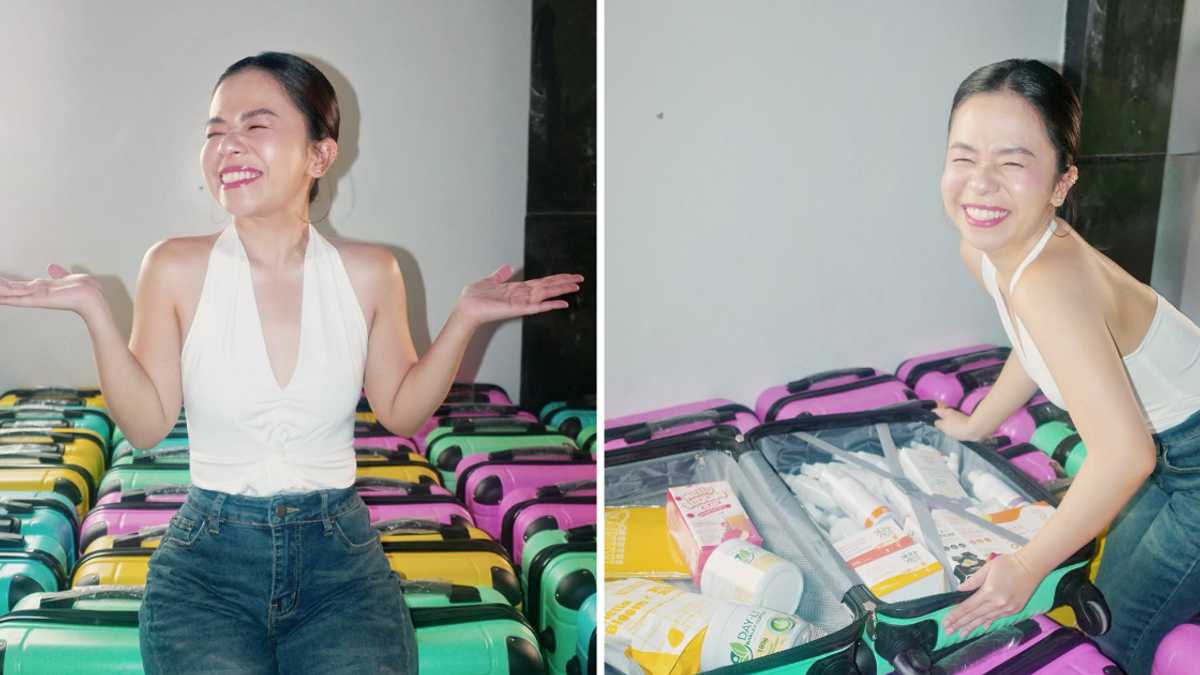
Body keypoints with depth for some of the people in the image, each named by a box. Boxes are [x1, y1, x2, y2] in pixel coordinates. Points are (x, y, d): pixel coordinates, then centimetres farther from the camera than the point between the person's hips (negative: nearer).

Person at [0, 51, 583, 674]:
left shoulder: (369, 272, 0)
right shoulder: (176, 268, -3)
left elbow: (402, 412, 7)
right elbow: (146, 425, -2)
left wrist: (464, 318, -4)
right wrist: (95, 312, -12)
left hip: (340, 558, 1)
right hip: (209, 556, 0)